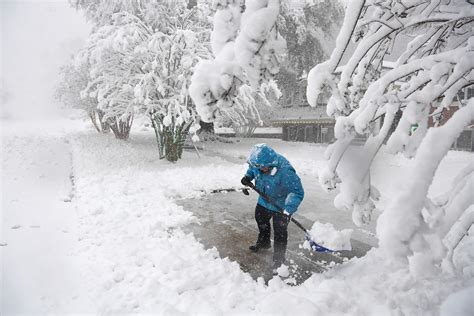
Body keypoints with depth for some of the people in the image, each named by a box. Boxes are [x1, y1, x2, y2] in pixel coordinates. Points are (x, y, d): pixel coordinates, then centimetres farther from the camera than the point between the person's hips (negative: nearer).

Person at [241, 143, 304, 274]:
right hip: (264, 201, 7)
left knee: (280, 233, -3)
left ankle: (278, 261, 17)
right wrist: (248, 176, -15)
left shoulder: (285, 171, -40)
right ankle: (263, 242, 57)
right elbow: (252, 168, 5)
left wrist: (288, 210, -48)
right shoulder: (259, 162, -20)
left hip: (281, 206, -7)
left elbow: (297, 192, -39)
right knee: (261, 220, 28)